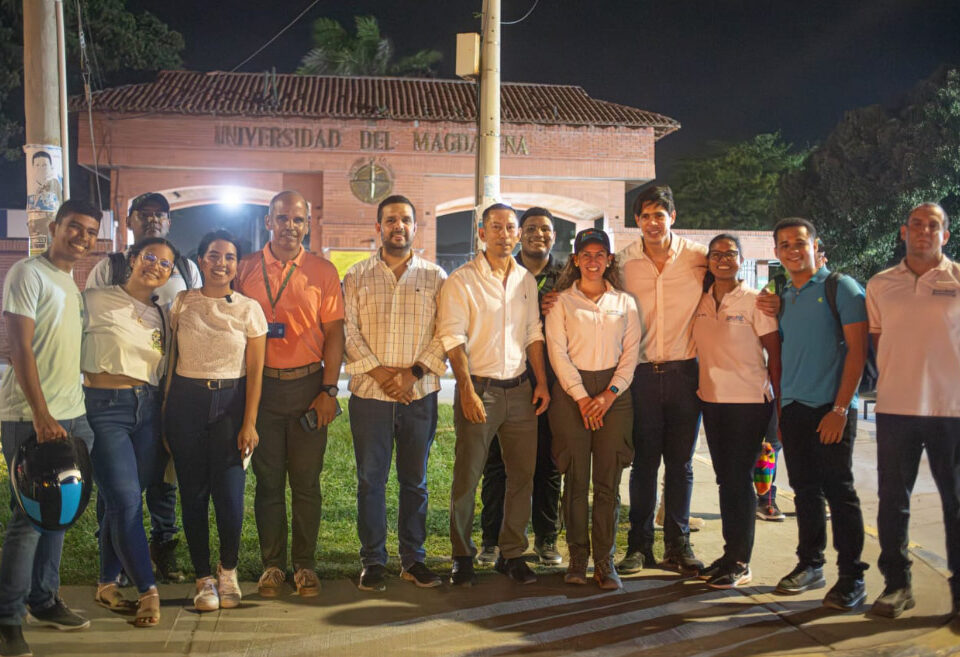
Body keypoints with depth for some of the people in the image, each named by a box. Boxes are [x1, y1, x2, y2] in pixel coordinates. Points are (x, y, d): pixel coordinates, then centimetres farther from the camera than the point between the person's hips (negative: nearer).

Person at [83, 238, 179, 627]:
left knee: (121, 502, 9)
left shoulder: (162, 316, 13)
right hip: (104, 408, -5)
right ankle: (148, 591, -1)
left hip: (148, 409, 5)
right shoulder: (96, 301, -2)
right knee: (126, 500, -10)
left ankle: (107, 583, 25)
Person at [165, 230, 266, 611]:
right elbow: (171, 361, 9)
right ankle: (204, 578, 18)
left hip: (230, 402, -1)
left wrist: (249, 423, -6)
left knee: (229, 495, -7)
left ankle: (228, 571, 18)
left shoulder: (249, 309, 2)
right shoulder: (182, 304, 6)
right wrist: (166, 414, 4)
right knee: (193, 494, 4)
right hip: (186, 401, 2)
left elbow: (254, 372, 1)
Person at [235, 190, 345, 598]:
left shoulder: (323, 272, 4)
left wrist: (329, 389, -5)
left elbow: (333, 334, 2)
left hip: (308, 385, -1)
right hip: (260, 384, 1)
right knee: (268, 480, 7)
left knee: (306, 481, 5)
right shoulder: (246, 269, 6)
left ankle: (305, 565, 17)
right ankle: (272, 565, 18)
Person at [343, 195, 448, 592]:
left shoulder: (435, 277, 7)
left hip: (420, 395, 1)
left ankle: (413, 558, 18)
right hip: (370, 394, 0)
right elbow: (348, 332, -1)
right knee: (370, 480, 3)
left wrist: (413, 372, -11)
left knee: (414, 480, 8)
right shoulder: (357, 277, 7)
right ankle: (373, 562, 14)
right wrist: (378, 372, -12)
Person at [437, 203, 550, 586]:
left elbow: (533, 334, 14)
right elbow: (453, 339, -9)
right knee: (467, 477, 1)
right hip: (479, 388, -5)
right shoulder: (461, 281, -4)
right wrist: (467, 390, -16)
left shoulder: (526, 280, 12)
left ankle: (512, 554, 19)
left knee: (523, 474, 6)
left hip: (519, 389, 5)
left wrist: (542, 383, 6)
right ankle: (463, 557, 15)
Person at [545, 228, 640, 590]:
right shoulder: (561, 301, 6)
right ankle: (577, 558, 10)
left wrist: (608, 395, -7)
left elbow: (631, 354, 6)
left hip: (614, 393, 1)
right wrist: (582, 397, -10)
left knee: (608, 481, -1)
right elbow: (558, 352, -1)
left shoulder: (625, 303, 11)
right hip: (571, 392, -1)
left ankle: (605, 561, 6)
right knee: (575, 479, 0)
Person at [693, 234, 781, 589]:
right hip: (712, 400, 5)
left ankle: (740, 562, 8)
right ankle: (730, 553, 22)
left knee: (739, 478, -2)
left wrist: (777, 400, -8)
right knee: (724, 477, 11)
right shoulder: (701, 301, 7)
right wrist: (698, 386, 5)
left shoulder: (755, 301, -7)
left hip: (749, 401, -5)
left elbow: (775, 354, -6)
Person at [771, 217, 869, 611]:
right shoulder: (782, 298, 14)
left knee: (838, 490, -4)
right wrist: (778, 409, 13)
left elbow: (856, 351, -9)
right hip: (792, 408, 6)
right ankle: (810, 565, 22)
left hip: (830, 407, -5)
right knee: (805, 489, 11)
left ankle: (852, 578, 4)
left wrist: (840, 408, -15)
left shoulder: (841, 288, -3)